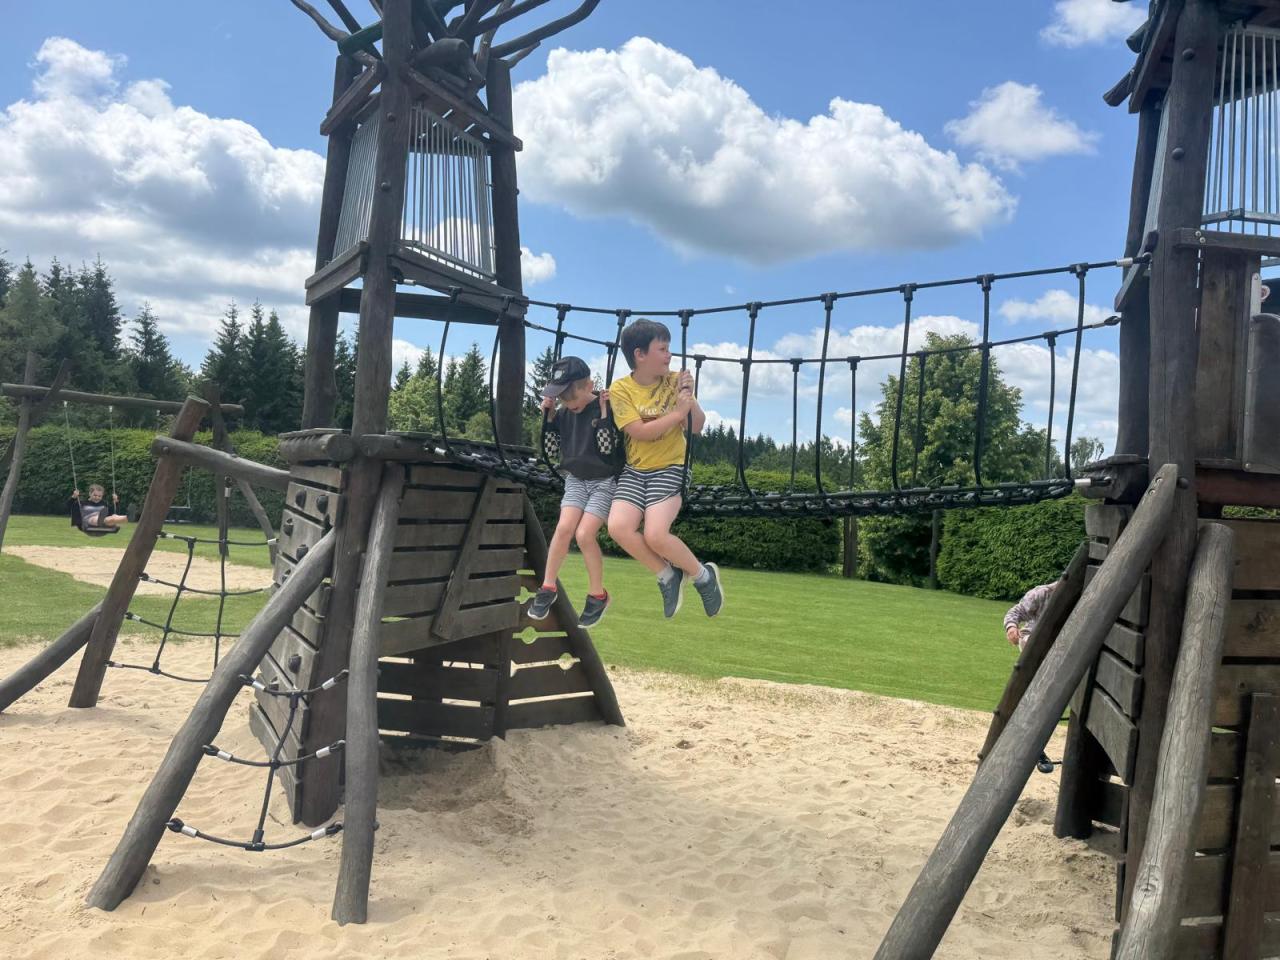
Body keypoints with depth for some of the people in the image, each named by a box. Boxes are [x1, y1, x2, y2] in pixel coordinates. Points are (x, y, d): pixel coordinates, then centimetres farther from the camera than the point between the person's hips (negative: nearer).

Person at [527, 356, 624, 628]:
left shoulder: (609, 407, -15)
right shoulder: (565, 411, 0)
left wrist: (605, 412, -25)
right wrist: (547, 414, -4)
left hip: (606, 481, -4)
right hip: (576, 479, 4)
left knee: (584, 534, -17)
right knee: (564, 528, -14)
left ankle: (598, 595, 2)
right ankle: (547, 588, 2)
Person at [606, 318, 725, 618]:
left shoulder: (674, 381, -1)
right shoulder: (620, 389, -5)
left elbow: (697, 426, -1)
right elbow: (640, 432, -14)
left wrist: (690, 399, -17)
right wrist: (677, 411, -18)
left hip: (670, 468, -1)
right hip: (635, 470, 2)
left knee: (655, 534, -22)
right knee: (618, 527, -22)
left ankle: (703, 576, 5)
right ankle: (668, 575, 2)